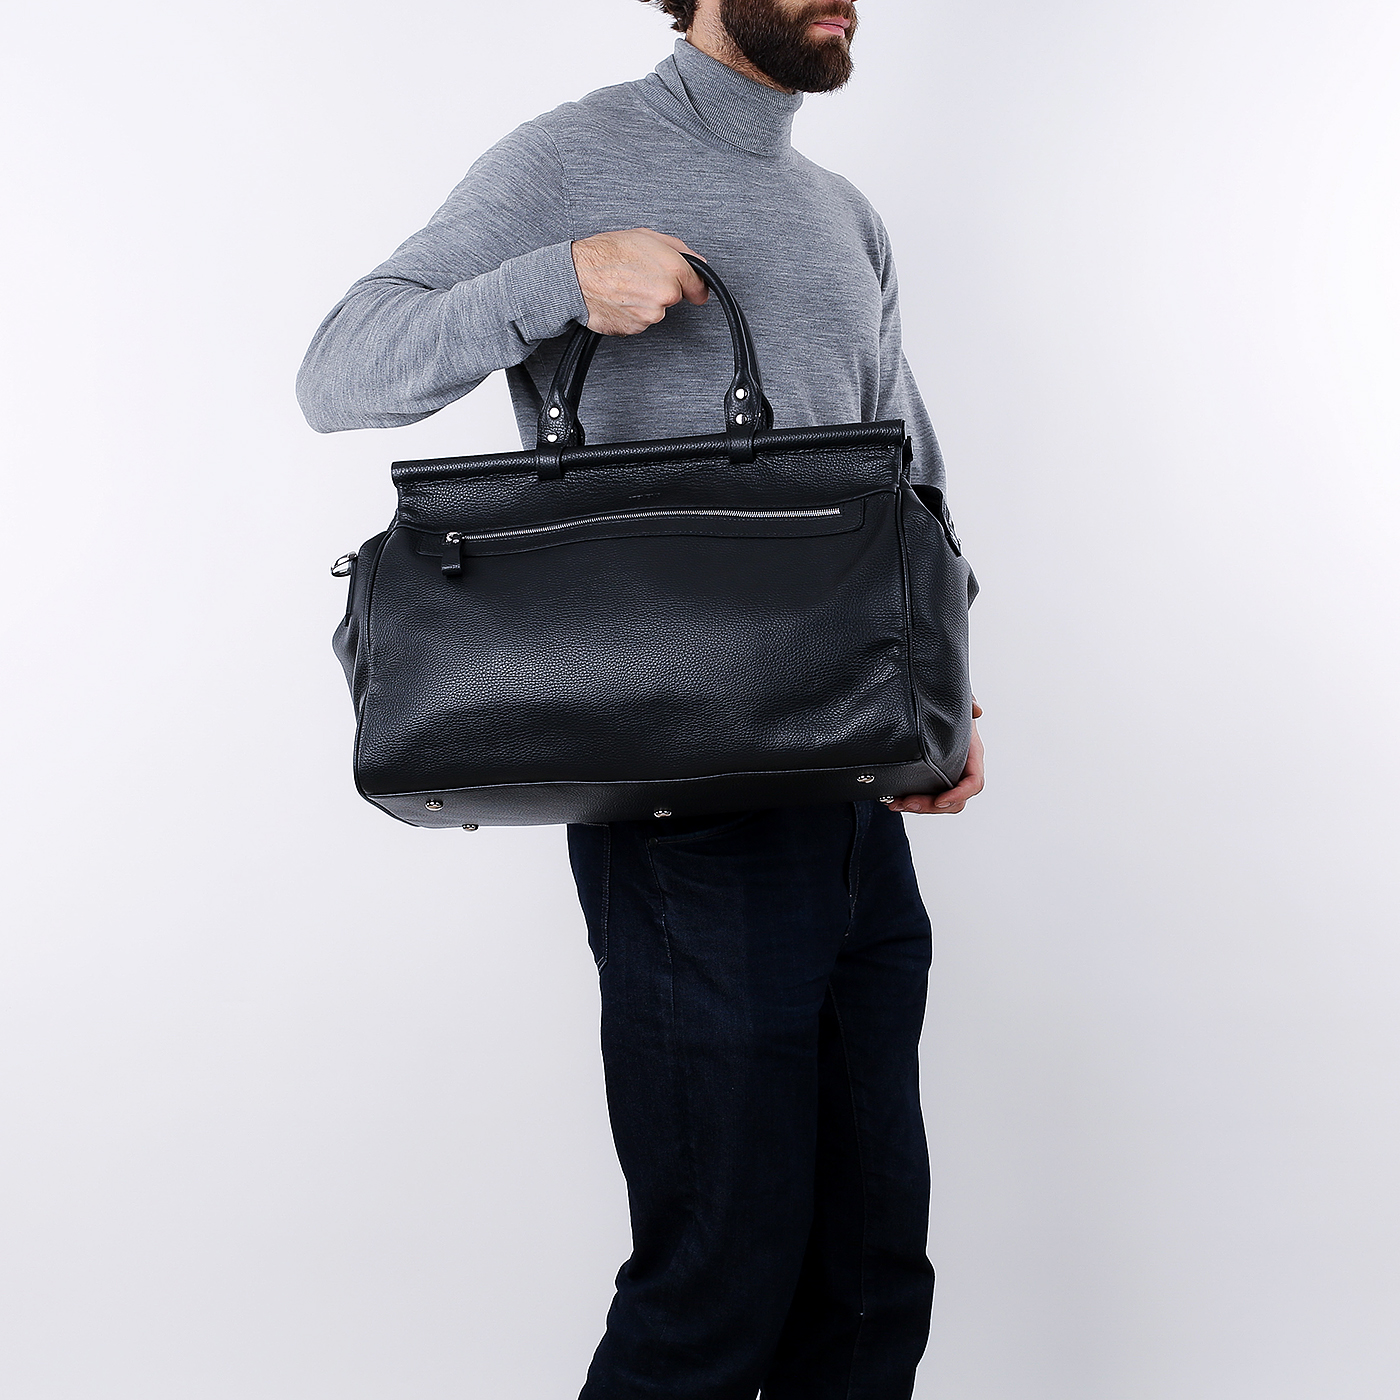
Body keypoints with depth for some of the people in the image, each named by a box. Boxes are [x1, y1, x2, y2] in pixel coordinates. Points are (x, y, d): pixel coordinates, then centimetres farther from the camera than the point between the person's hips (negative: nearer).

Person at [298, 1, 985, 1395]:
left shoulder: (851, 221, 19)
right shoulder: (574, 159, -2)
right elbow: (339, 376, -6)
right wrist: (565, 277, -21)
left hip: (856, 804, 7)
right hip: (688, 815, -7)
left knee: (875, 1278, 14)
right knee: (723, 1283, 0)